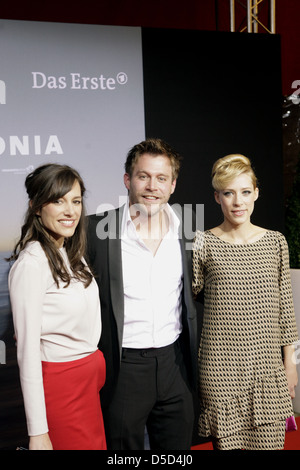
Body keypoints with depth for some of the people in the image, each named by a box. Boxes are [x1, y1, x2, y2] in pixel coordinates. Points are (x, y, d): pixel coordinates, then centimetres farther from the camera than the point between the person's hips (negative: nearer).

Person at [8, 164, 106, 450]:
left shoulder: (72, 254, 7)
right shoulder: (32, 262, -18)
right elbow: (28, 349, -19)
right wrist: (38, 431, -17)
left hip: (93, 373, 8)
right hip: (60, 381, -8)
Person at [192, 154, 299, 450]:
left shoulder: (275, 242, 4)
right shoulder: (203, 243, -5)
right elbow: (193, 294, 7)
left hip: (267, 364, 2)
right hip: (220, 367, -2)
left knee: (269, 442, 7)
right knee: (225, 441, 8)